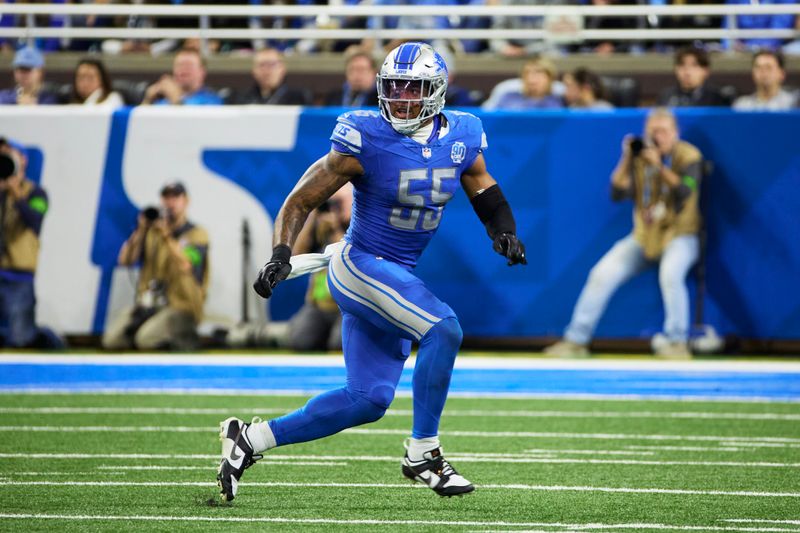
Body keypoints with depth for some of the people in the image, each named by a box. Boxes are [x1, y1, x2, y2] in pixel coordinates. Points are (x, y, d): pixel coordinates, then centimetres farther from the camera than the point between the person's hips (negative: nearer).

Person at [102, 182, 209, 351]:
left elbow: (184, 265, -20)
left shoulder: (197, 235, -1)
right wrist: (140, 231, -7)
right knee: (111, 340, -17)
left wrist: (166, 234, -19)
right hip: (147, 303, 4)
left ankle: (185, 339, -4)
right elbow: (125, 260, 3)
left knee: (147, 339, -31)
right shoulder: (151, 231, 13)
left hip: (180, 306, -4)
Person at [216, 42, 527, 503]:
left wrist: (505, 233, -6)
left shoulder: (460, 138, 0)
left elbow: (487, 196, 14)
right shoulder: (366, 139, -16)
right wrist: (282, 253, -23)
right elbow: (304, 198, -9)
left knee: (369, 399, 6)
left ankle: (251, 439, 17)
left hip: (400, 280, 7)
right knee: (444, 329, -26)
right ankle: (423, 453, -13)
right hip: (360, 267, -7)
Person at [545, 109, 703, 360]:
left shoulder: (688, 157, -7)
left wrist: (659, 167, -31)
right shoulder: (639, 156, 3)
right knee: (602, 274, -11)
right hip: (644, 236, 4)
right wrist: (626, 160, -16)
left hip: (679, 235, -4)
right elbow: (617, 193, -5)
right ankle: (576, 341, -2)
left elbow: (684, 192, -23)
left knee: (670, 273, -35)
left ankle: (678, 342, -24)